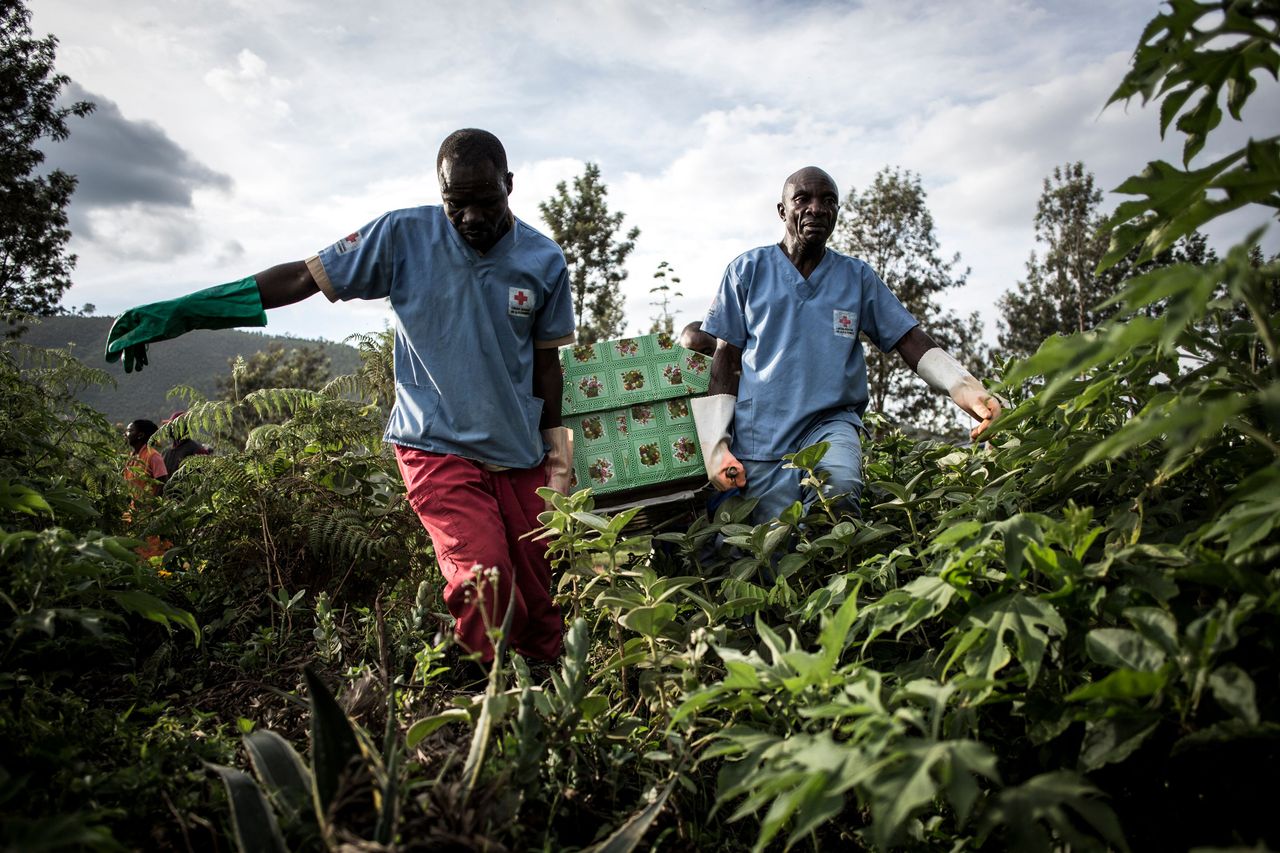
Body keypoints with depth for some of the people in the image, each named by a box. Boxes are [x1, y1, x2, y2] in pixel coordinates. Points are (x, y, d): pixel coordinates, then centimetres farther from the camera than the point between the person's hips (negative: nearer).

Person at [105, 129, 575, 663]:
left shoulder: (544, 261, 0)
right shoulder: (403, 237, -7)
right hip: (437, 445, -3)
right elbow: (303, 278, -6)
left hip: (518, 457, 3)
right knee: (486, 581, -21)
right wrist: (179, 313, -10)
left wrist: (557, 451, 11)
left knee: (537, 599, 7)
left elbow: (546, 360, 9)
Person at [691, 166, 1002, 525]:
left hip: (830, 421, 1)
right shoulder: (748, 270, 7)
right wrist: (715, 448, -4)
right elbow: (725, 360, 4)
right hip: (759, 434, 0)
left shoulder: (858, 277, 11)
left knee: (840, 485, -31)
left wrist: (963, 386, -16)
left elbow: (911, 340, 4)